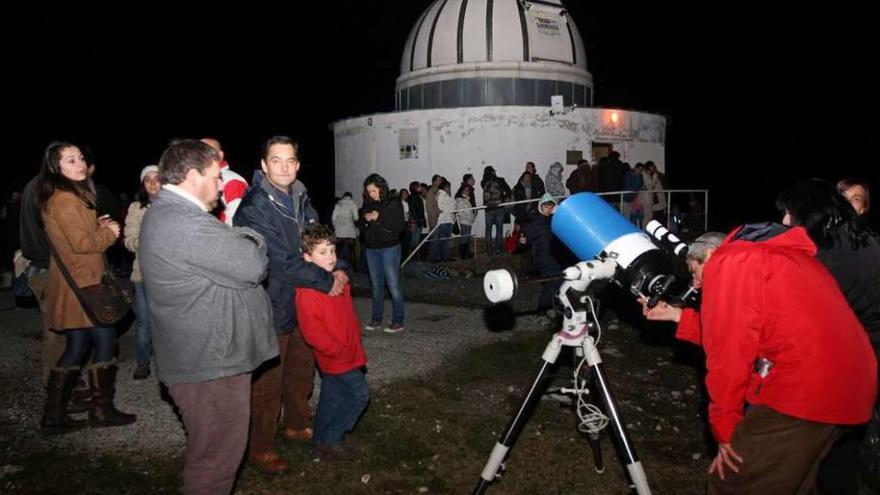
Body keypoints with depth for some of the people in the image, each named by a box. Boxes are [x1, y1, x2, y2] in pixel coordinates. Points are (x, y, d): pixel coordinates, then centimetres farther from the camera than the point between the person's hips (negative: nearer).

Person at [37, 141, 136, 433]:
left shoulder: (73, 196, 16)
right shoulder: (64, 200, -16)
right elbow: (82, 242, -21)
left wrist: (98, 228, 4)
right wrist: (110, 233, -5)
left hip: (78, 284, 10)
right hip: (80, 285, -10)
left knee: (76, 349, 14)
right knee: (105, 343, -2)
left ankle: (54, 415, 20)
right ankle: (102, 411, 8)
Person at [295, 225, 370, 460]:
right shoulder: (307, 290, -23)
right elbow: (312, 330, -25)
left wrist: (355, 344, 16)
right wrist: (338, 350, -21)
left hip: (346, 352, 9)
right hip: (336, 358, -9)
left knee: (332, 398, 20)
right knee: (359, 394, -5)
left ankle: (322, 440, 36)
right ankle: (328, 440, 9)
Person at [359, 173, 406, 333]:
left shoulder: (393, 204, -6)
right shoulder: (368, 205, 9)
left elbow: (399, 226, -14)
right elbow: (361, 227, 13)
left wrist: (379, 218, -18)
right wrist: (365, 219, -9)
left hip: (389, 248, -5)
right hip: (371, 249, 5)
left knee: (393, 285, -4)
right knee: (376, 286, 11)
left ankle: (398, 321, 2)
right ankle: (376, 319, 19)